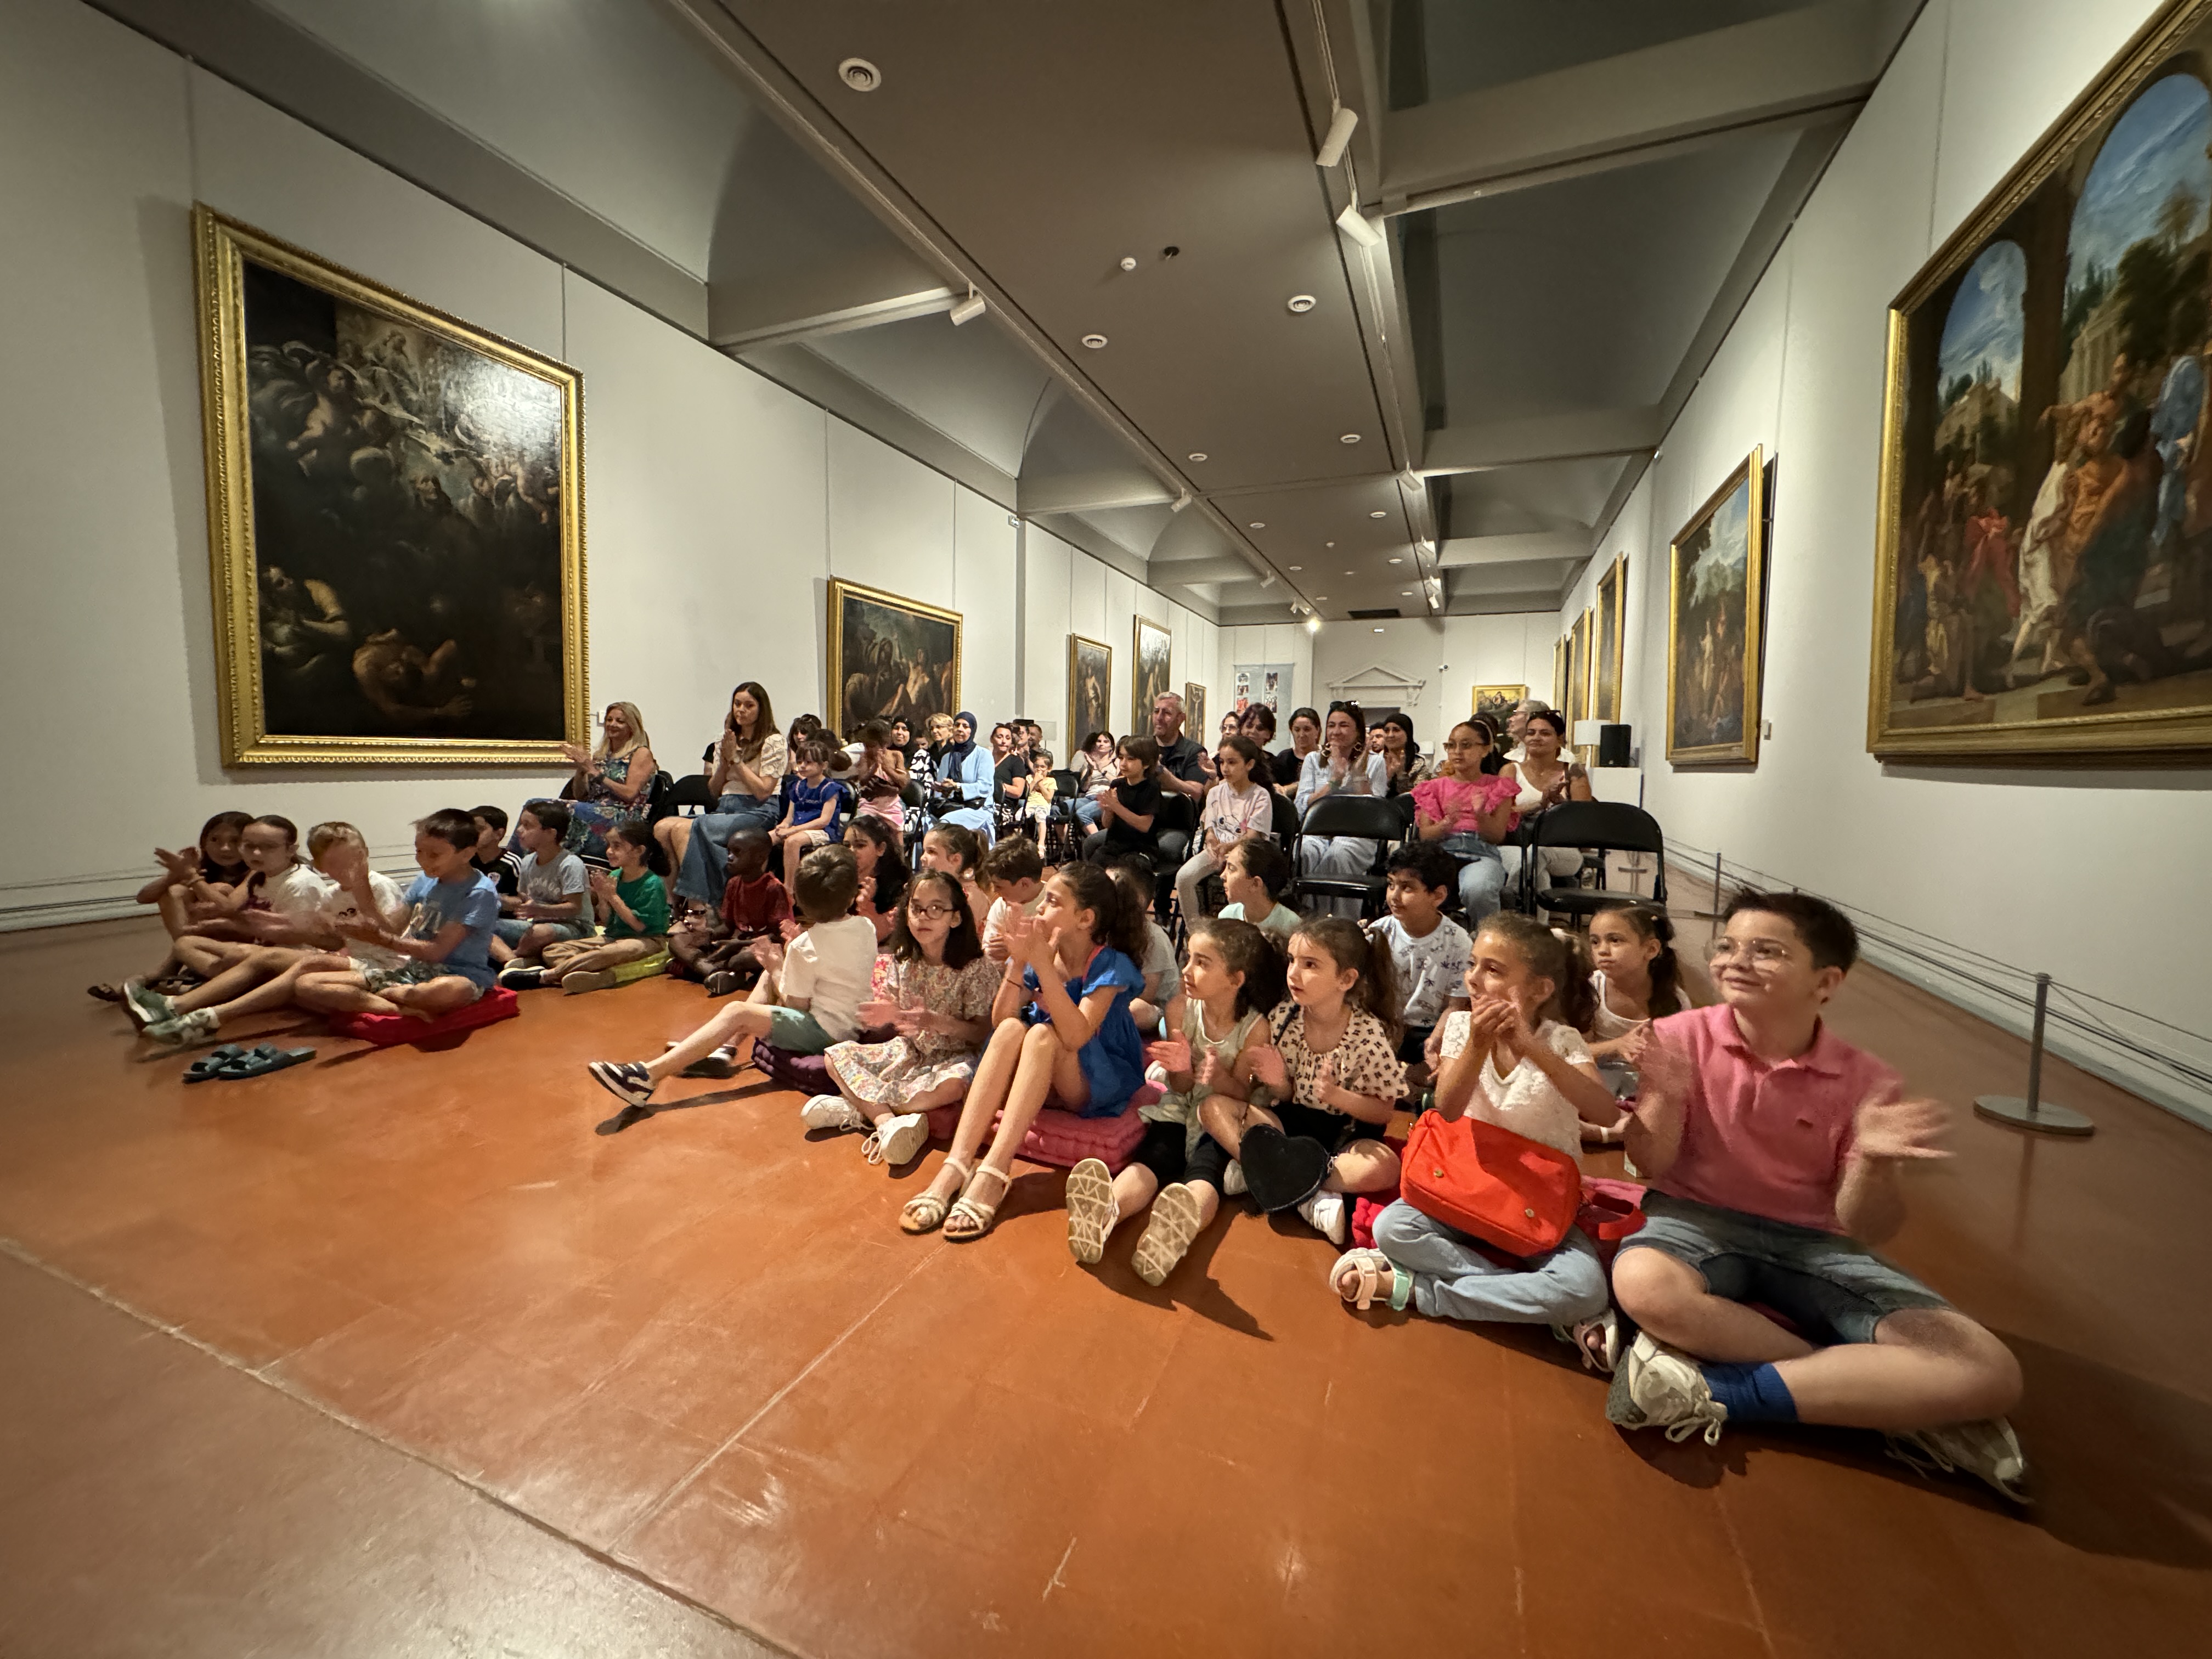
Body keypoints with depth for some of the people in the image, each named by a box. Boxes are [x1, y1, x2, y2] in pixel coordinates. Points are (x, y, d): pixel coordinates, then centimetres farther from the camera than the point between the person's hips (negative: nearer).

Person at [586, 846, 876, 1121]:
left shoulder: (804, 947, -17)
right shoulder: (867, 928, 0)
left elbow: (795, 1005, -11)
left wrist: (776, 968, 3)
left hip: (825, 1031, -8)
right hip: (854, 1021, 8)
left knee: (736, 1013, -15)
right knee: (768, 976, 16)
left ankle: (648, 1076, -21)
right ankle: (725, 1050, 12)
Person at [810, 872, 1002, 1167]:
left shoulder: (977, 966, -16)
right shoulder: (903, 959, 0)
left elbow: (982, 1032, -16)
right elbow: (898, 1014, 8)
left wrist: (935, 1021, -31)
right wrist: (887, 1014, -16)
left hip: (953, 1056, -5)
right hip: (909, 1052, 6)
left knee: (955, 1083, -39)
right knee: (836, 1055, -10)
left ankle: (859, 1107, -23)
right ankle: (887, 1120, -30)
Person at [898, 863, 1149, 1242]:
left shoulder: (1111, 965, -16)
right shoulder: (1037, 953, -2)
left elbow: (1075, 1036, -31)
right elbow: (999, 1022, -8)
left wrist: (1043, 965, -35)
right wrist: (1017, 963, -21)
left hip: (1101, 1085, -4)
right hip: (1040, 1081, 4)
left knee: (1042, 1035, -31)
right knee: (1012, 1029, -26)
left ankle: (992, 1175, -36)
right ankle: (956, 1166, -33)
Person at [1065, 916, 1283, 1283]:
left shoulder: (1255, 1027, -13)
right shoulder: (1181, 1008, -6)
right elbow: (1180, 1087, -2)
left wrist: (1222, 1077, -30)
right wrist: (1181, 1068, -27)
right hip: (1181, 1109, 3)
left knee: (1205, 1171, -33)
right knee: (1152, 1158, -27)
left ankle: (1177, 1229, -63)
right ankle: (1104, 1216, -55)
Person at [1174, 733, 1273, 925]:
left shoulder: (1261, 796, -2)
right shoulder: (1216, 793, 13)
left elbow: (1252, 837, -11)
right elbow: (1209, 829, 9)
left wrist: (1228, 846, -30)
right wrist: (1211, 840, -17)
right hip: (1216, 849, 4)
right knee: (1183, 877, -24)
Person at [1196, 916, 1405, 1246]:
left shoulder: (1369, 1035, -14)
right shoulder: (1282, 1020, -6)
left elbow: (1384, 1111, -8)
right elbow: (1285, 1096, 3)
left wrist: (1338, 1096, -25)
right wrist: (1278, 1084, -21)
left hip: (1344, 1135, -3)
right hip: (1290, 1123, 3)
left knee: (1385, 1166, -34)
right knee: (1213, 1106, -17)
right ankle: (1309, 1197, -23)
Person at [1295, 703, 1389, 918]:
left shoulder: (1375, 763, 11)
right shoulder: (1314, 759, 15)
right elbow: (1302, 808, 0)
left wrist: (1360, 775, -8)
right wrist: (1335, 778, -7)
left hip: (1357, 834, -1)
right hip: (1317, 831, 2)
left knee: (1338, 854, -37)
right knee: (1304, 852, -35)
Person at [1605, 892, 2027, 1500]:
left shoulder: (1864, 1081, -5)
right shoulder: (1682, 1038, -8)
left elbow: (1869, 1230, -5)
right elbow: (1651, 1166, -8)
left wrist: (1872, 1163, -27)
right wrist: (1664, 1097, -29)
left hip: (1812, 1241, 2)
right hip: (1699, 1220, -2)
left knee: (1991, 1375, -20)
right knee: (1643, 1282, -37)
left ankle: (1719, 1390, -18)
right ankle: (1890, 1399, -16)